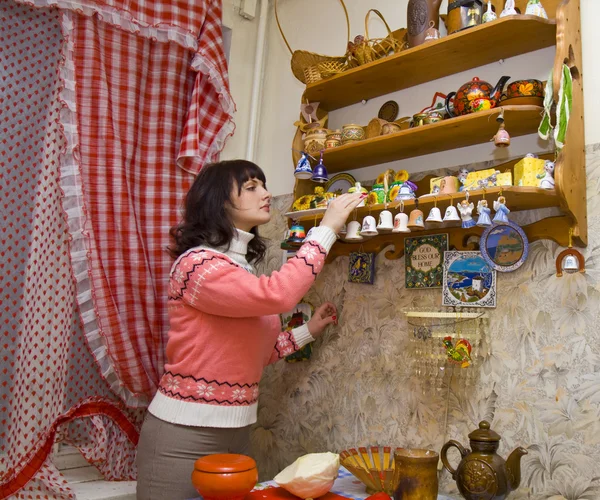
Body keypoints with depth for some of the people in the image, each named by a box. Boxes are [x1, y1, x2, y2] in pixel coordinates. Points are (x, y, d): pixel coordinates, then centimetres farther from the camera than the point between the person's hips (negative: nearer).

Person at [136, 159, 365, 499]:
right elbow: (277, 295, -32)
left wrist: (309, 331, 8)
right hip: (185, 436, -8)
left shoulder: (242, 269, 10)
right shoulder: (197, 264, -17)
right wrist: (327, 228, -23)